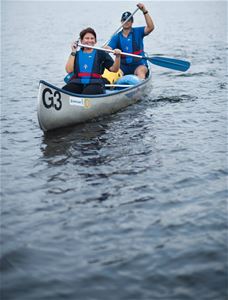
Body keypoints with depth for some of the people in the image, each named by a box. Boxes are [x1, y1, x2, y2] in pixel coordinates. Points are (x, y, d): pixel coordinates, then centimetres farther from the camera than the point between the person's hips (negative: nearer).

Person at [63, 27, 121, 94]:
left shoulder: (101, 54, 19)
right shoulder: (77, 54, 22)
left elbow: (114, 69, 10)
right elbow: (69, 70, 6)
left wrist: (117, 56, -6)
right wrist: (73, 52, 7)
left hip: (94, 84, -1)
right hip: (76, 83, 1)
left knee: (87, 94, -39)